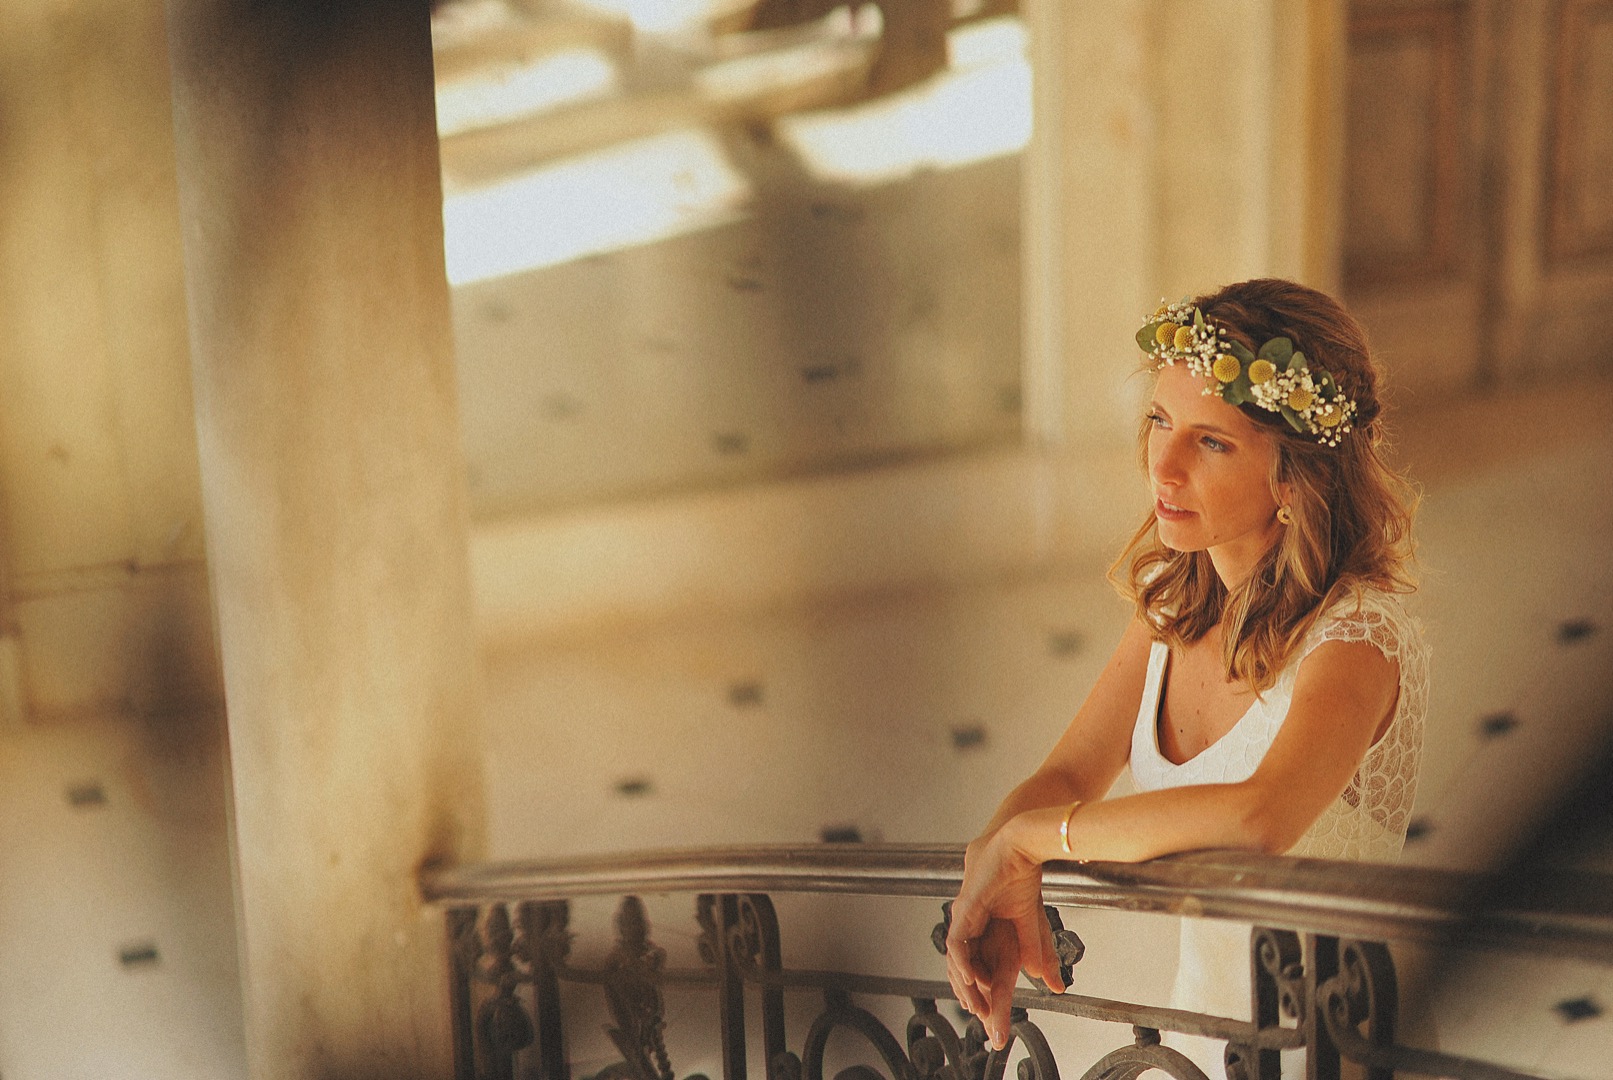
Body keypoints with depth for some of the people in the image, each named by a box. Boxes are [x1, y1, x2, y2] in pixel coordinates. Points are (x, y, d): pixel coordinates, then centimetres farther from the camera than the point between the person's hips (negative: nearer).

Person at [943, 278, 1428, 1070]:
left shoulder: (1356, 640, -22)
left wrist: (1022, 838, -29)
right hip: (1197, 1014, 5)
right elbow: (1066, 775, 1)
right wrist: (995, 891, -20)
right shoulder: (1177, 604, 0)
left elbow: (1258, 817, -40)